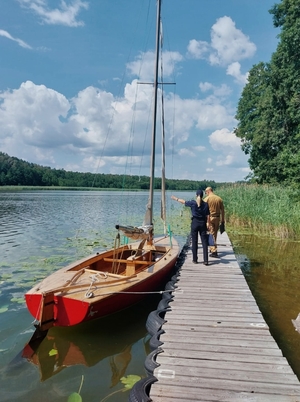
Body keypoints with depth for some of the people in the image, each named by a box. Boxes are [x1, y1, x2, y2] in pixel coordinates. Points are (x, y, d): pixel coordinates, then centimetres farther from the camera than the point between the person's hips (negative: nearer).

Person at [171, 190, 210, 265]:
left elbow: (184, 202, 9)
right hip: (202, 223, 1)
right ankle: (205, 260, 0)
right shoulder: (205, 204, -1)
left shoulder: (193, 203, -5)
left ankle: (195, 259, 13)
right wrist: (208, 223, 6)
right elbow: (207, 216, -1)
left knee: (194, 242, 7)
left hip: (195, 223, -1)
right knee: (204, 242, 3)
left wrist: (176, 198, 24)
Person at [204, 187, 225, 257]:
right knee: (215, 234, 18)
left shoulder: (207, 199, -7)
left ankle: (214, 251, -5)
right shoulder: (219, 199, 6)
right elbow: (222, 211, 8)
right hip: (217, 218, 5)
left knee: (211, 234, -1)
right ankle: (212, 248, 32)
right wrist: (223, 220, 14)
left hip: (209, 218, -5)